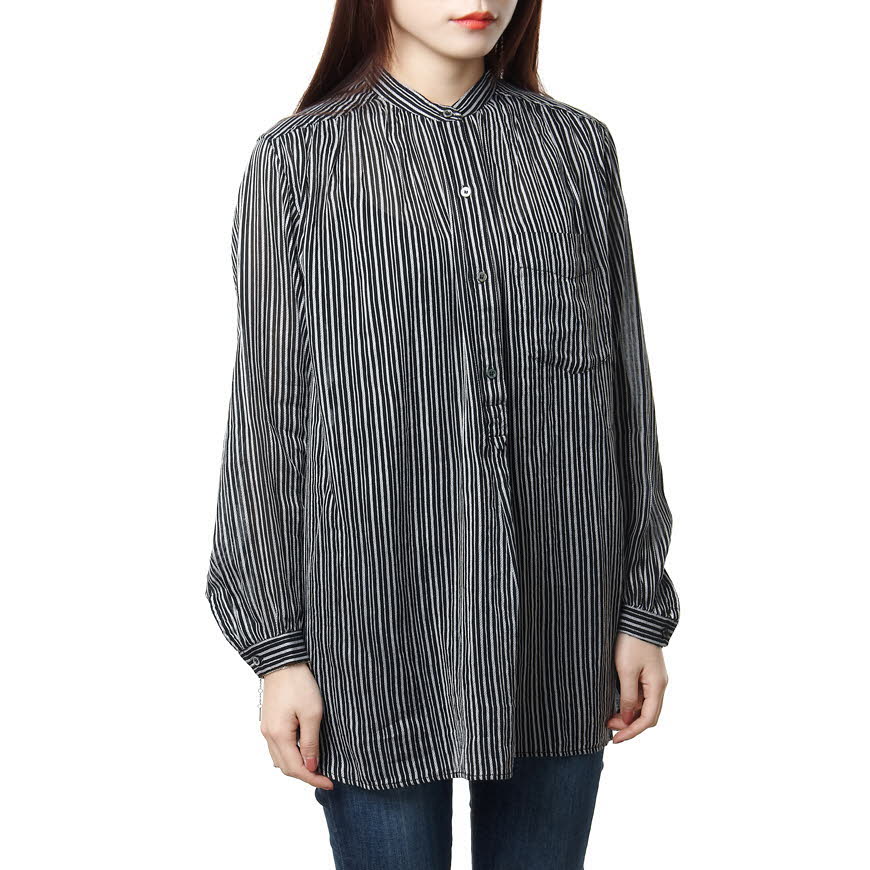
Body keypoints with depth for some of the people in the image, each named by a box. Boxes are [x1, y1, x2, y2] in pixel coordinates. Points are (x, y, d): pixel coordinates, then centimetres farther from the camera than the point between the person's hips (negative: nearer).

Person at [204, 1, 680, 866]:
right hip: (377, 616, -2)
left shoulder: (577, 147, 6)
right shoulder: (298, 160, -1)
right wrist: (277, 648, -4)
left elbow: (623, 388, 7)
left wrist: (643, 607, 5)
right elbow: (268, 415, -1)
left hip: (556, 618, 3)